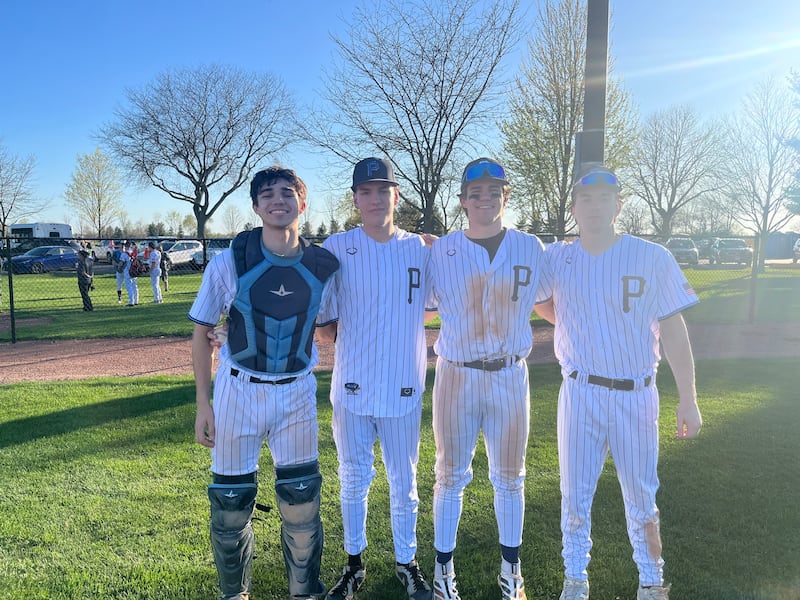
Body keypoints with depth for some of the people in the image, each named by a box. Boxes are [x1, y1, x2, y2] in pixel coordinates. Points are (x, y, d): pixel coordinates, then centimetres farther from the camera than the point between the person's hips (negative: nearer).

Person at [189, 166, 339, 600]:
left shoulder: (323, 266, -6)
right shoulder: (228, 263, -10)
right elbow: (202, 334, -2)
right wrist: (203, 403, -4)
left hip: (297, 393, 1)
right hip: (238, 391, -1)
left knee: (302, 503, 11)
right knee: (231, 503, 11)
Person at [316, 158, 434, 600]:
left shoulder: (421, 250, 0)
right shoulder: (337, 248, -4)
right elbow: (326, 327, -3)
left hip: (403, 387, 1)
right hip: (352, 386, 0)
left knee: (404, 483, 14)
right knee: (354, 479, 14)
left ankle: (406, 562, 35)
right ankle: (354, 563, 35)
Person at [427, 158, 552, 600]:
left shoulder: (530, 249, 2)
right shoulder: (440, 251, -2)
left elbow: (548, 303, 12)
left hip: (510, 377, 1)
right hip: (456, 376, -1)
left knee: (509, 478, 14)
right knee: (451, 476, 10)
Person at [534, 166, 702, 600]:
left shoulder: (653, 259, -6)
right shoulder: (555, 259, 0)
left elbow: (673, 331, -4)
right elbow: (553, 312, 19)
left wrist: (688, 400, -5)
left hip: (636, 395, -1)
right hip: (580, 393, 1)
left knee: (641, 497, 12)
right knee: (575, 495, 11)